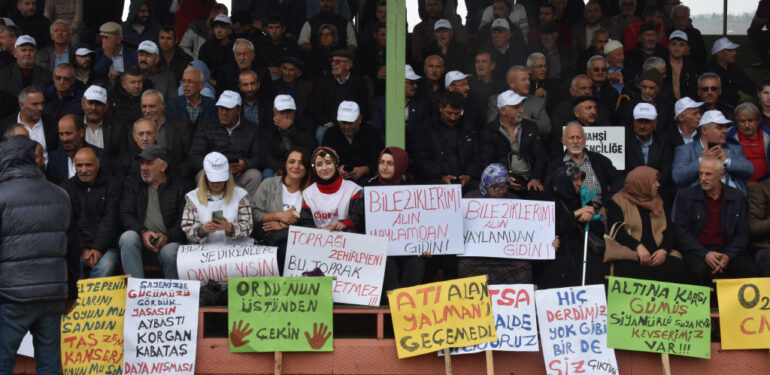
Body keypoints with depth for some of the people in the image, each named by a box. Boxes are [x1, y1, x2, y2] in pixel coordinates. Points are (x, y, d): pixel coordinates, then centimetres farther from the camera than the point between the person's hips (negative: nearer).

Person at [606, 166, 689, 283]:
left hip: (657, 255, 4)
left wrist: (664, 250, -7)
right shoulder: (618, 201, 8)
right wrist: (638, 247, -21)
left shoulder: (657, 202, 24)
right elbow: (617, 230, -6)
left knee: (678, 268, -29)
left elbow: (669, 230, 14)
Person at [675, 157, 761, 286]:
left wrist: (728, 256, -12)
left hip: (728, 250, 2)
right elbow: (681, 231, -1)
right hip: (697, 250, -1)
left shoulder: (737, 198, 9)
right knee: (700, 270, -36)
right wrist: (704, 254, -15)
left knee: (752, 271, -27)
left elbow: (742, 234, 8)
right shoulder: (686, 196, 4)